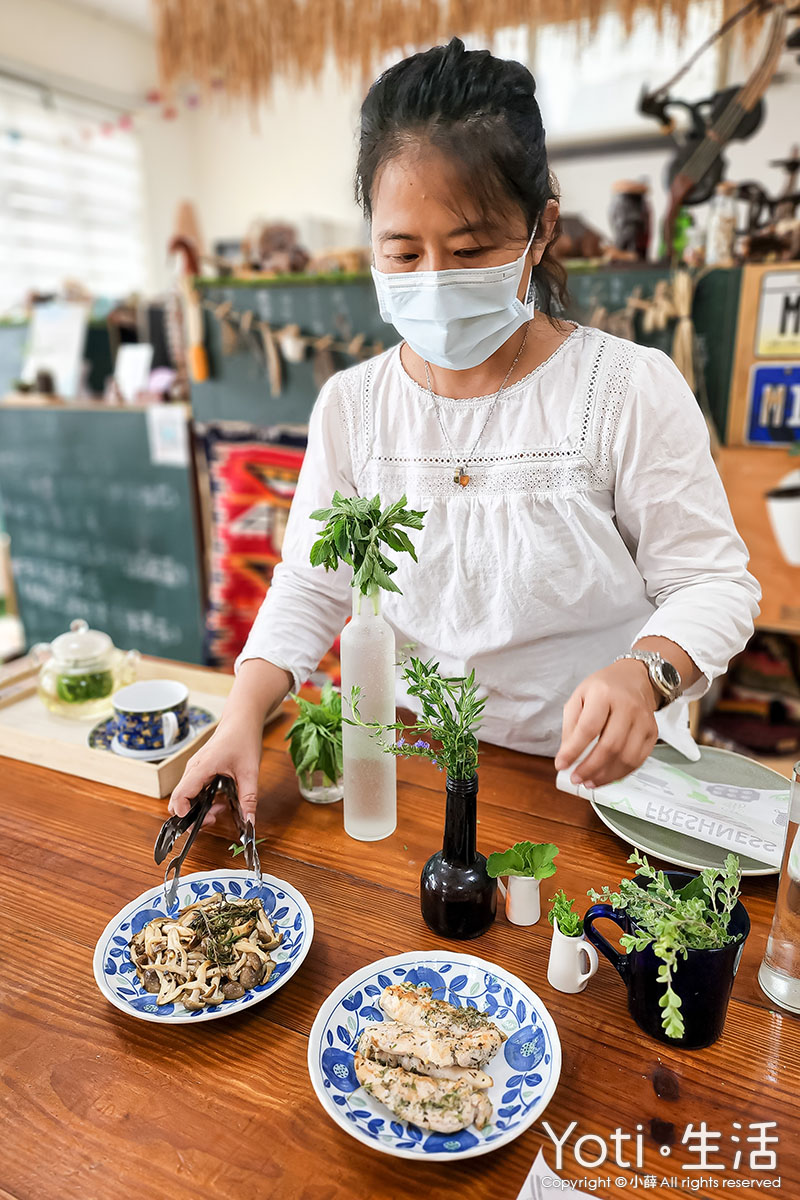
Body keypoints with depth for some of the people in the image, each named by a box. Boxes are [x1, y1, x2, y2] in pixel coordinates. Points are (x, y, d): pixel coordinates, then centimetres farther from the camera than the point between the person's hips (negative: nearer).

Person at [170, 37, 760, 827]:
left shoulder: (632, 390, -10)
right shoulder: (350, 405, 0)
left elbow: (711, 583, -8)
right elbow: (311, 584, 2)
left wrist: (644, 672, -29)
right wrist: (243, 715, -12)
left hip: (594, 772, -1)